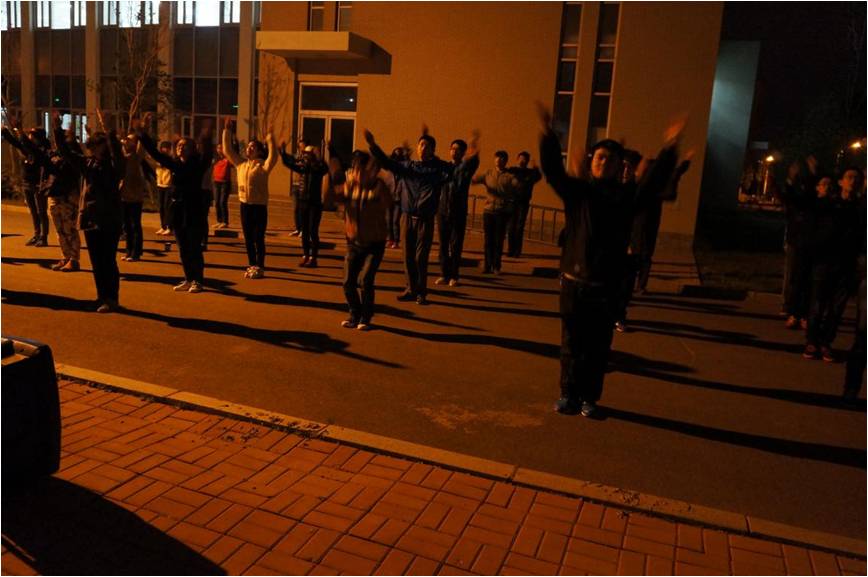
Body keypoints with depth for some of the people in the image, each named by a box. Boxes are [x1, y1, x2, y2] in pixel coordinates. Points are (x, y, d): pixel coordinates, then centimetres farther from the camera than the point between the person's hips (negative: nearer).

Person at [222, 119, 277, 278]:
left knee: (258, 239, 0)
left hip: (259, 206, -6)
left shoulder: (263, 166, -7)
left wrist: (270, 140, -31)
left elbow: (273, 157, -25)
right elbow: (227, 150, 15)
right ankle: (251, 266, 20)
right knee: (248, 239, 10)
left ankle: (259, 268, 7)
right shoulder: (241, 164, 10)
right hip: (245, 205, 6)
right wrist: (227, 131, 11)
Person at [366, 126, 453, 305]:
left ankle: (421, 292, 13)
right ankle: (411, 289, 21)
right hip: (407, 217, 3)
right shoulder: (407, 166, 8)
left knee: (421, 258, 0)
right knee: (408, 256, 8)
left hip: (425, 220, -3)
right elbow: (387, 163, 1)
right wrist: (373, 145, -10)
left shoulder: (438, 168, 1)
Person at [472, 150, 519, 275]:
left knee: (499, 240, 2)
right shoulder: (488, 173, 10)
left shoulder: (510, 175, 1)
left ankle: (496, 267, 11)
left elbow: (519, 186, -12)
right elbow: (474, 179, 2)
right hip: (488, 211, 2)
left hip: (503, 212, -2)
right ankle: (488, 265, 11)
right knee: (488, 240, 4)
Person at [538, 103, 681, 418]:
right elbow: (552, 169, -8)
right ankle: (569, 394, 23)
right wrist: (548, 135, -21)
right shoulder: (577, 190, 2)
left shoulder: (627, 195, 6)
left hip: (606, 284, 1)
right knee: (571, 343, 9)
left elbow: (656, 180, -2)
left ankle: (589, 398, 20)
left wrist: (668, 149, -14)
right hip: (573, 280, 0)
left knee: (598, 347, 7)